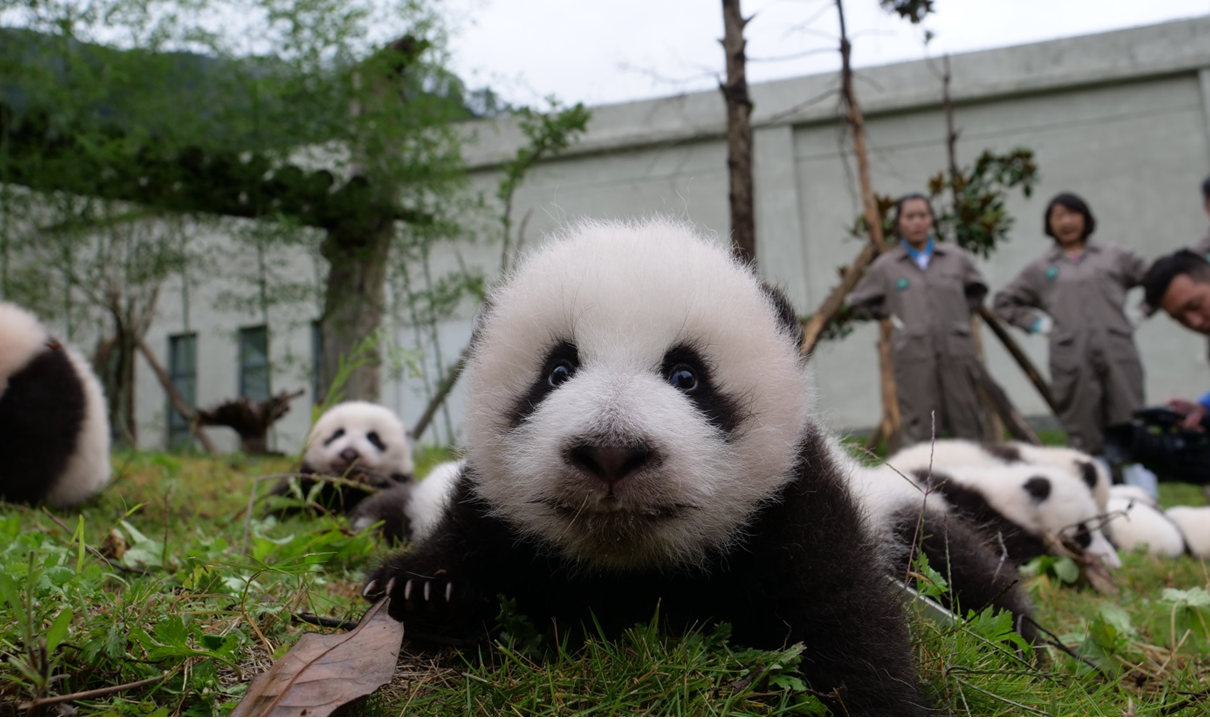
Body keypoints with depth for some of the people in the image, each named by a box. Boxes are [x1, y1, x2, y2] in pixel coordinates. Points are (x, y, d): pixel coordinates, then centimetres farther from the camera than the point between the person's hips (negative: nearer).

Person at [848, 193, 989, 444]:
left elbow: (977, 290, 24)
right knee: (919, 433, -2)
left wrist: (958, 314, 11)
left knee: (968, 430, 5)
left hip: (957, 355, 2)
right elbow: (859, 302, 14)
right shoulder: (886, 266, 4)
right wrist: (892, 314, 5)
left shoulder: (955, 258, 8)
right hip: (914, 357, -2)